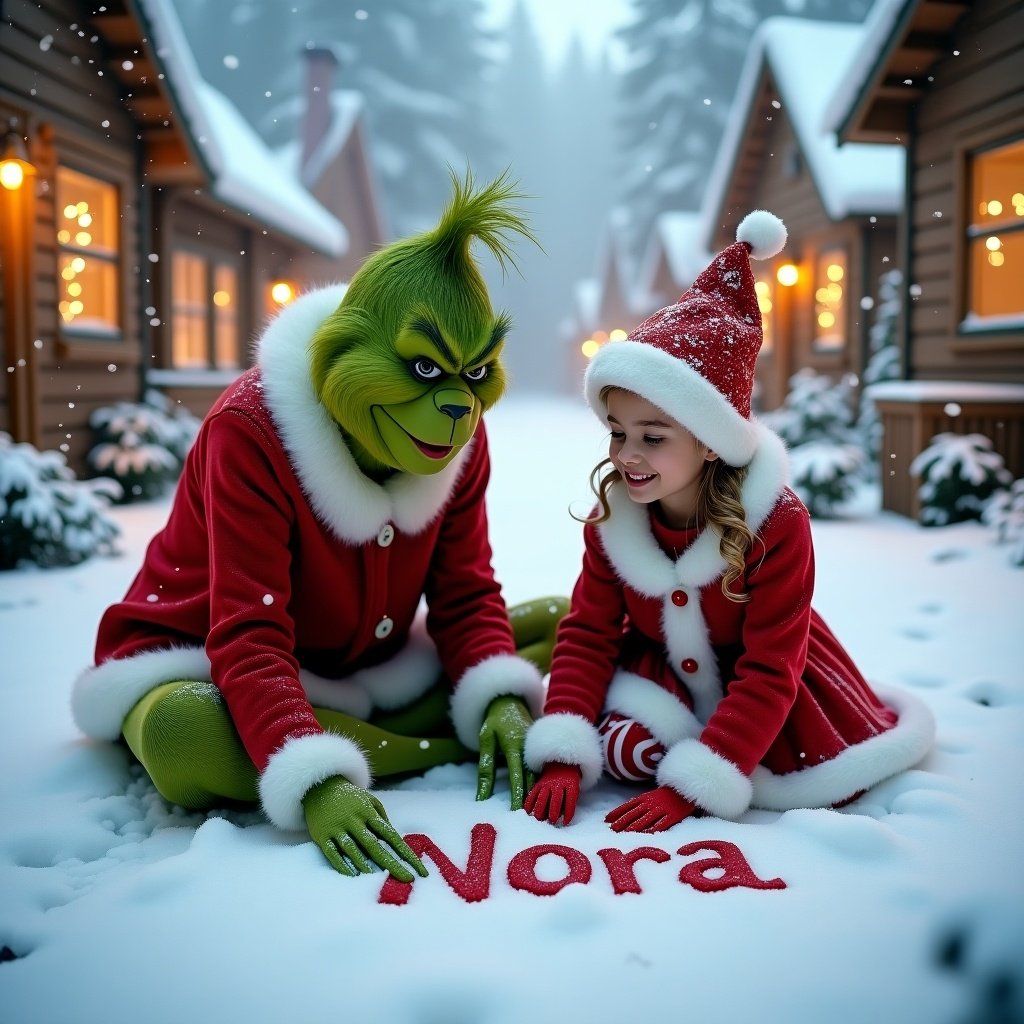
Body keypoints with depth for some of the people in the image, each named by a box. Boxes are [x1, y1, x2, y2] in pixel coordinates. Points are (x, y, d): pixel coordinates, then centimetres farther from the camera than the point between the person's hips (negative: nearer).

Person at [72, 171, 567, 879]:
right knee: (182, 737, -42)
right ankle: (449, 750, -25)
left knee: (562, 621, -8)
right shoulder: (251, 431, -26)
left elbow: (465, 594, -7)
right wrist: (317, 784, -47)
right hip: (200, 665, -4)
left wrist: (500, 700, -28)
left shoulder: (462, 439, -10)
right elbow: (248, 637, -33)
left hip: (369, 669, 5)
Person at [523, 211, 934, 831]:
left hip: (763, 677, -1)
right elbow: (587, 634, -14)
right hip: (663, 670, 1)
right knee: (621, 751, -26)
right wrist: (562, 760, -28)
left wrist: (687, 787, -36)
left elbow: (768, 673, -29)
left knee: (829, 782, -18)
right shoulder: (611, 515, -17)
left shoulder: (776, 523, -29)